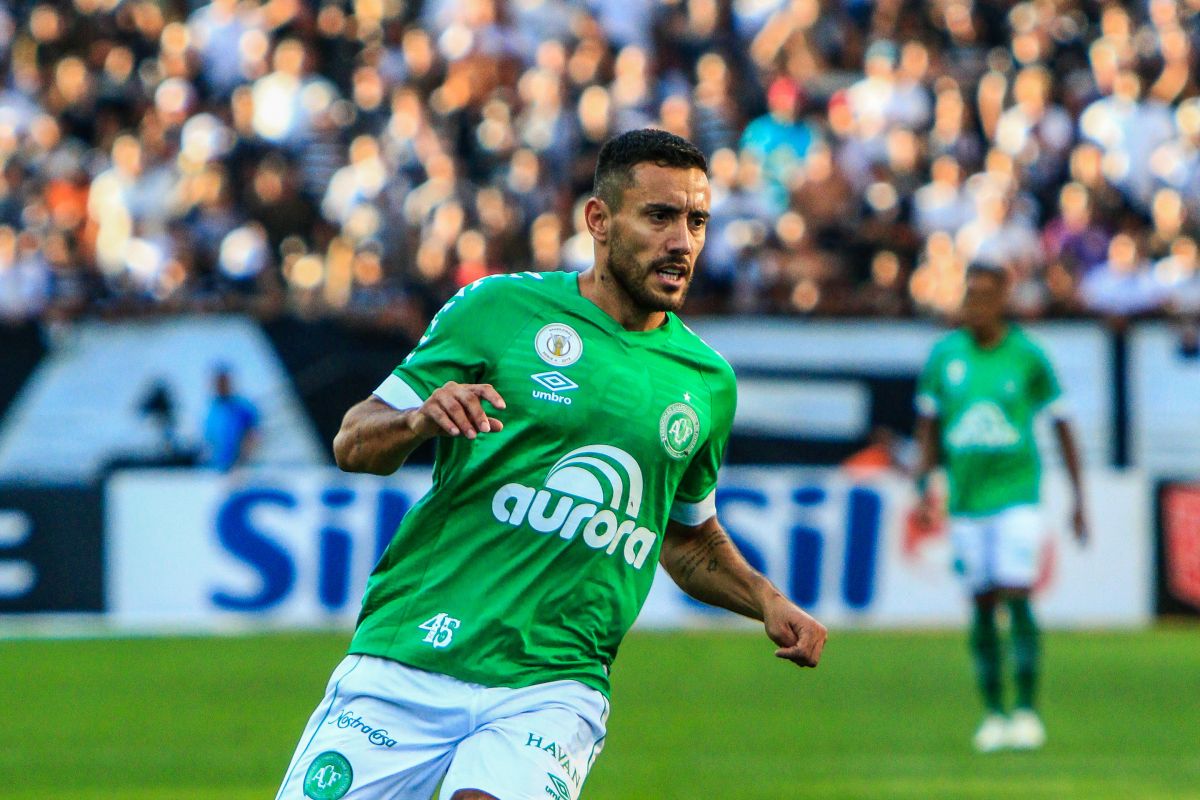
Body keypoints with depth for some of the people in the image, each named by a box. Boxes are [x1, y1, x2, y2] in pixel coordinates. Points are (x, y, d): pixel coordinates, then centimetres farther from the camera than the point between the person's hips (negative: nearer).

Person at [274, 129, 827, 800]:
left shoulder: (706, 384, 12)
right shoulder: (500, 308, 1)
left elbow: (690, 538, 28)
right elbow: (353, 444, 3)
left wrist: (768, 602, 11)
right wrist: (420, 419, -18)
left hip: (552, 686, 1)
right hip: (408, 662, -1)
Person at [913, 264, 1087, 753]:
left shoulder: (1027, 356, -2)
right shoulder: (944, 355, 5)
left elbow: (1061, 424, 5)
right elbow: (928, 423, 16)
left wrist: (1078, 498, 4)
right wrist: (924, 481, 3)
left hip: (1017, 492, -3)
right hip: (966, 498, 3)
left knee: (1016, 596, -13)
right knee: (982, 605, 3)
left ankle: (1026, 711, -6)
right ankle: (993, 714, 10)